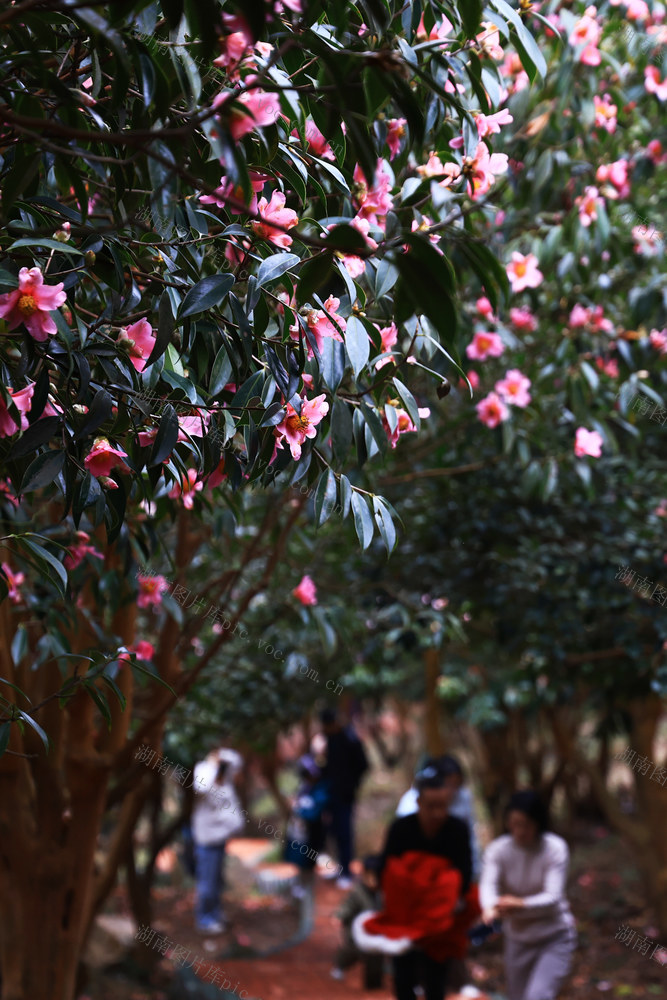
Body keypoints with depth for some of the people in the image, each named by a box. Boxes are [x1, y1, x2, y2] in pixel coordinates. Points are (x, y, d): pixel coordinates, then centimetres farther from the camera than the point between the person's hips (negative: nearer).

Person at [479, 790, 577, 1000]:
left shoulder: (555, 848, -16)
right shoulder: (497, 850, -10)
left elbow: (553, 897, -24)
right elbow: (488, 885, -26)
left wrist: (521, 905, -44)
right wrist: (491, 907, -50)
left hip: (555, 937, -4)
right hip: (517, 939, 4)